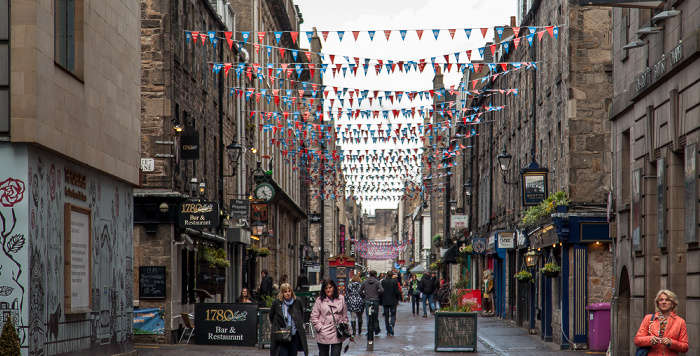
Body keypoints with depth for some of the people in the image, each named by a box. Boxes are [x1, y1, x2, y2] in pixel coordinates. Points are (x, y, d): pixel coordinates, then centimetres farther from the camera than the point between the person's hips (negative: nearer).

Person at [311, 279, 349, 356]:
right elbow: (314, 316, 2)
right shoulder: (320, 300, 2)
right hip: (323, 334, 0)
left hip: (337, 335, 0)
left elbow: (344, 316, 11)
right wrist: (319, 327, -7)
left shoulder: (341, 299, 6)